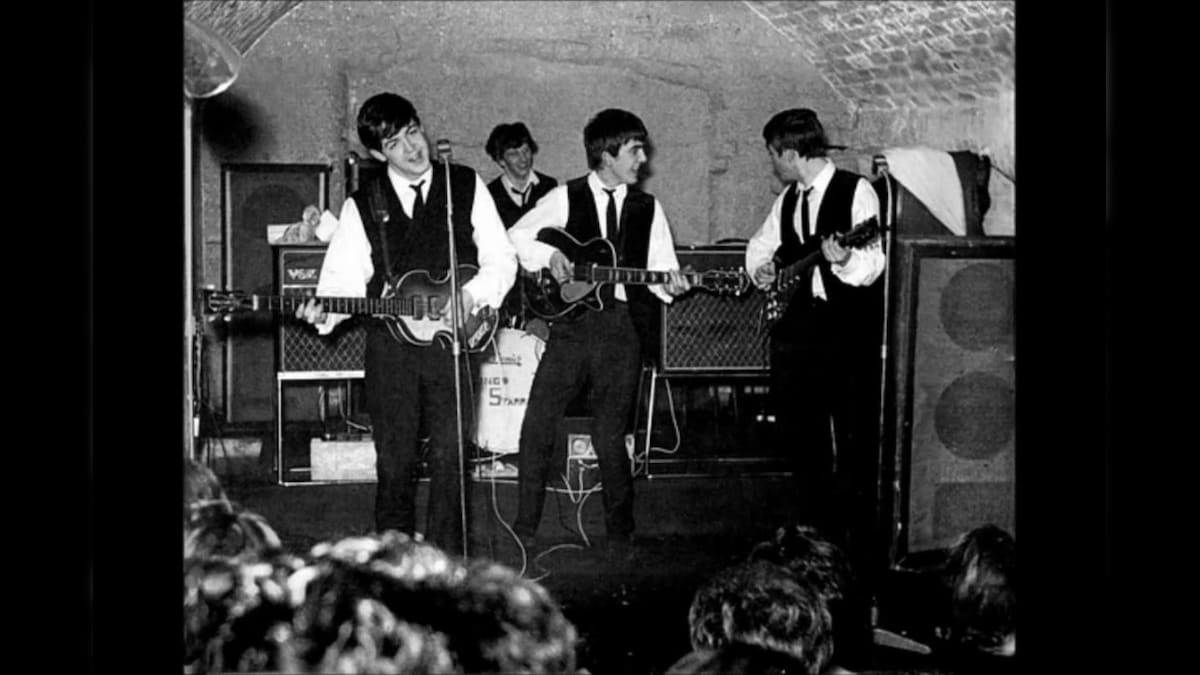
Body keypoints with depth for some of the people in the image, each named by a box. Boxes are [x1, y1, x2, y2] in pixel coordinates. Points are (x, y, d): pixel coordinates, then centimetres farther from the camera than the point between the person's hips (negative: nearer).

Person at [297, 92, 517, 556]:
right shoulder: (363, 206, 8)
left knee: (449, 457, -4)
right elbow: (344, 279, 4)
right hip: (390, 347, 1)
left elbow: (502, 258, 7)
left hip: (452, 339, -1)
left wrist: (473, 293, -11)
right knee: (395, 460, 2)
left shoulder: (466, 186, 6)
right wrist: (325, 311, -17)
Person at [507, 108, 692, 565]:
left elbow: (661, 269, 7)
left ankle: (619, 534, 17)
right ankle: (525, 529, 7)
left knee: (609, 436, 1)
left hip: (623, 327, 1)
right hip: (572, 322, 0)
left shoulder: (647, 209, 11)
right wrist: (549, 255, -9)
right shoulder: (566, 198, 6)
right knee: (538, 425, -5)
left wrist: (670, 285, -14)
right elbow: (516, 236, 8)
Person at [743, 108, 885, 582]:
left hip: (849, 331, -7)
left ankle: (857, 547, -1)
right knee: (799, 437, 11)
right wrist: (761, 268, 9)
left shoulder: (856, 192, -7)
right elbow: (760, 245, 30)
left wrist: (844, 259, -34)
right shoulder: (786, 200, 14)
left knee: (855, 444, -7)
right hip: (795, 328, 7)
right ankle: (816, 534, 23)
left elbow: (873, 266, -15)